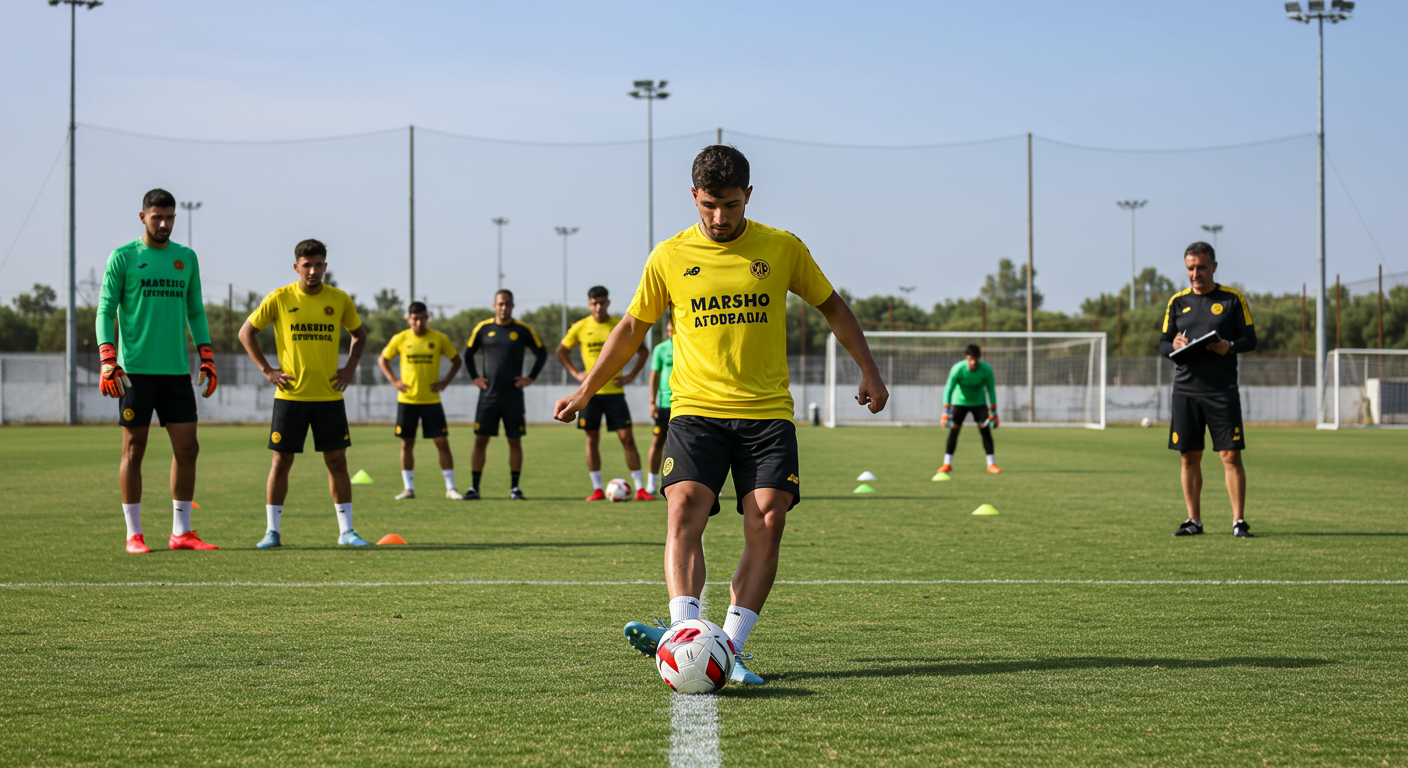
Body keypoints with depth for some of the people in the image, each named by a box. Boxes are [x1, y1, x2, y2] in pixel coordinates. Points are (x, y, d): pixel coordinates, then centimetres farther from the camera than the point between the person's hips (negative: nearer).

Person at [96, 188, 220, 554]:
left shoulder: (186, 258, 13)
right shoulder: (123, 257, 0)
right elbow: (105, 311, -2)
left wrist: (207, 360, 9)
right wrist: (108, 362, -13)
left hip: (176, 371, 4)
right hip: (136, 371, -4)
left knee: (187, 447, 1)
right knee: (134, 449, 0)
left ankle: (181, 532, 10)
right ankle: (134, 534, 7)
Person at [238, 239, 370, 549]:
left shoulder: (340, 300, 3)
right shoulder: (279, 299, -4)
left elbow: (359, 334, 19)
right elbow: (246, 332, 5)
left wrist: (350, 368, 6)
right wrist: (266, 370, -2)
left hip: (329, 395, 2)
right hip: (290, 395, -2)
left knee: (337, 460, 2)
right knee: (282, 460, 1)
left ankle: (346, 530, 9)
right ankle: (272, 531, 9)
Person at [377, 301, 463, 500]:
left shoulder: (439, 339, -1)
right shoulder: (400, 339, 0)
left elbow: (456, 360, 10)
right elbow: (382, 359, 12)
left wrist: (445, 381, -2)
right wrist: (394, 380, 0)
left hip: (432, 400, -1)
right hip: (407, 400, 1)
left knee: (442, 442, -5)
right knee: (407, 443, 4)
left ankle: (450, 488, 2)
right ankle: (408, 488, 12)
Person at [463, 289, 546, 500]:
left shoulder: (522, 330, 1)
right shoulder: (483, 328, 3)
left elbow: (541, 353, 11)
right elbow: (468, 354, 16)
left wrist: (531, 377, 3)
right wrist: (474, 377, 5)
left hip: (513, 396, 0)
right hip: (488, 394, 0)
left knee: (515, 441, 1)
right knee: (480, 439, -2)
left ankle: (514, 488, 8)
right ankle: (474, 487, 2)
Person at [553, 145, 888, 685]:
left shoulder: (782, 249, 4)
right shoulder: (670, 257, 5)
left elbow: (832, 306, 16)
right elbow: (632, 326, 16)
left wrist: (868, 371, 9)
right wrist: (586, 390, 17)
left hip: (767, 412, 1)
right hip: (696, 410, 0)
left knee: (767, 523, -12)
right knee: (685, 508, -21)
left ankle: (731, 647, -8)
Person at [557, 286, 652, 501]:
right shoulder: (580, 327, 2)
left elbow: (643, 351, 10)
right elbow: (562, 351, 16)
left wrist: (631, 376, 0)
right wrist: (576, 374, 4)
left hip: (615, 391, -1)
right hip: (591, 392, 1)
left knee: (627, 437, -5)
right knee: (592, 439, 3)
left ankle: (640, 489, -3)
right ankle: (597, 489, 11)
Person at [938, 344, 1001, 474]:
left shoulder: (986, 370, -20)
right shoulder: (957, 369, -25)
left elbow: (991, 390, -7)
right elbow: (948, 389, -21)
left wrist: (993, 412, -7)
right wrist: (946, 412, -28)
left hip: (979, 402, 1)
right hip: (959, 402, -1)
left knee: (985, 429, -9)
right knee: (954, 430, -9)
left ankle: (991, 464, -4)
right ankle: (947, 464, -2)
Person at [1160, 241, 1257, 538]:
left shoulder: (1233, 299, 4)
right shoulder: (1177, 301, 12)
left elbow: (1250, 339, 4)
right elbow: (1162, 344, 14)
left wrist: (1230, 346, -17)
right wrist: (1174, 346, -9)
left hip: (1222, 389, -3)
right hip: (1185, 389, 3)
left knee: (1231, 455, -7)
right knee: (1190, 457, 5)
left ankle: (1239, 521, -1)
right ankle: (1193, 521, 13)